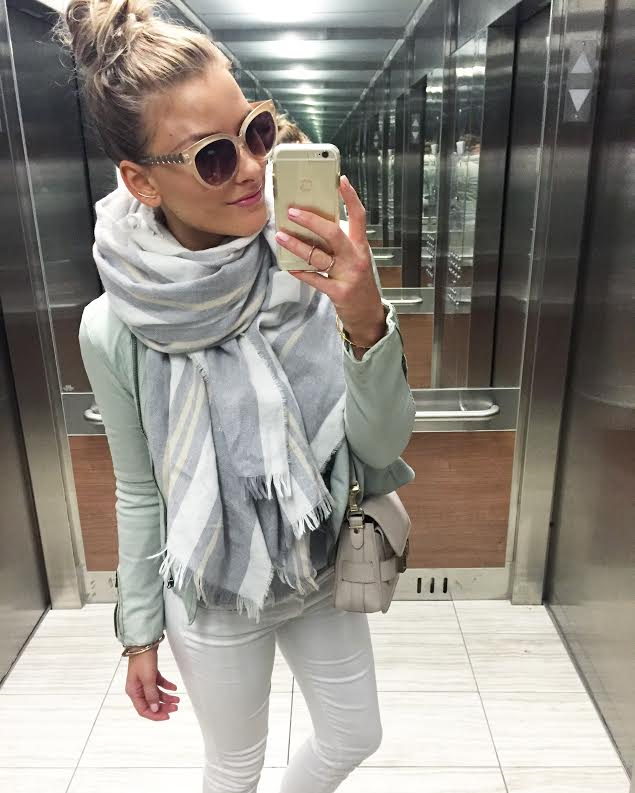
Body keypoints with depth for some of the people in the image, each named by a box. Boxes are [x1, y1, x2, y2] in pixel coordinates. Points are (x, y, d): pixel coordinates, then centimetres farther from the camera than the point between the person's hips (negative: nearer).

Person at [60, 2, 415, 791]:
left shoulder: (312, 271, -20)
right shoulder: (116, 328, -23)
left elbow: (382, 445, -19)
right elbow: (139, 492, -9)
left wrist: (367, 327, -38)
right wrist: (140, 633, 1)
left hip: (323, 569, 3)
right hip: (215, 598, -2)